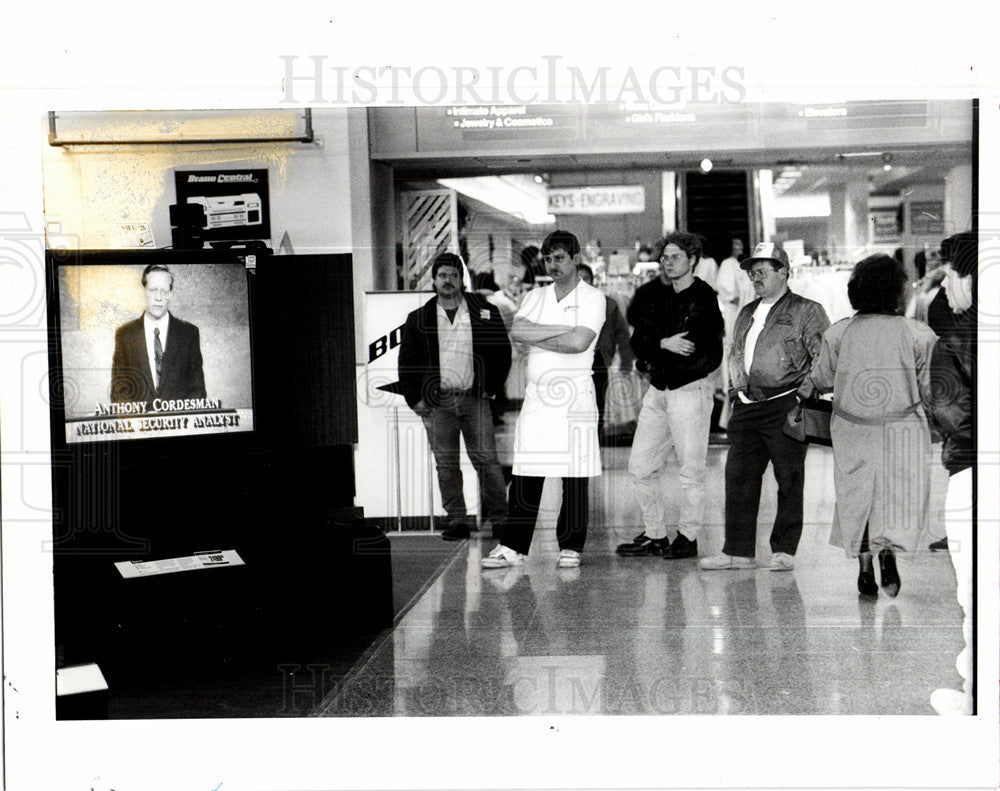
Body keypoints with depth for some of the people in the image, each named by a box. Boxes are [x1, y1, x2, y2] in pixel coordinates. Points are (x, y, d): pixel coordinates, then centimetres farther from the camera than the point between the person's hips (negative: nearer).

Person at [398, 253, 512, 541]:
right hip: (437, 401, 1)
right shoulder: (419, 319, 8)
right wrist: (414, 398, 2)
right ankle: (457, 521, 8)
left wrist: (491, 388, 1)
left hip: (475, 398, -1)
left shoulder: (485, 313, 5)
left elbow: (502, 351, 8)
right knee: (446, 464, 2)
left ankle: (498, 515, 4)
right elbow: (407, 362, 10)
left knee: (486, 458, -4)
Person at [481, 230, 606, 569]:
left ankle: (570, 547, 9)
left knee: (575, 478, -1)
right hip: (536, 395, 4)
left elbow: (579, 342, -15)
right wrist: (564, 329, -9)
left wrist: (537, 337, -5)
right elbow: (517, 331, -3)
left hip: (574, 395, -4)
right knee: (524, 478, 3)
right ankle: (512, 547, 9)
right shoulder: (535, 297, 16)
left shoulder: (592, 299, 1)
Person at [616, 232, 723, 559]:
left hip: (691, 388, -7)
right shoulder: (653, 295, 11)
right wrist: (664, 344, -15)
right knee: (641, 466, 8)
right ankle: (655, 535, 17)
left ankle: (687, 537, 8)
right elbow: (639, 340, 4)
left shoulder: (703, 298, -8)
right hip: (658, 389, 7)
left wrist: (656, 359, -7)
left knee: (691, 468, -2)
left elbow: (693, 350, -14)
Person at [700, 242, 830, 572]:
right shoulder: (747, 314, 22)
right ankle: (738, 550, 10)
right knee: (739, 477, 4)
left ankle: (784, 550, 8)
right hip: (747, 406, 6)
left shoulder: (806, 311, 1)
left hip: (785, 405, -6)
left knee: (789, 480, 0)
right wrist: (734, 391, 13)